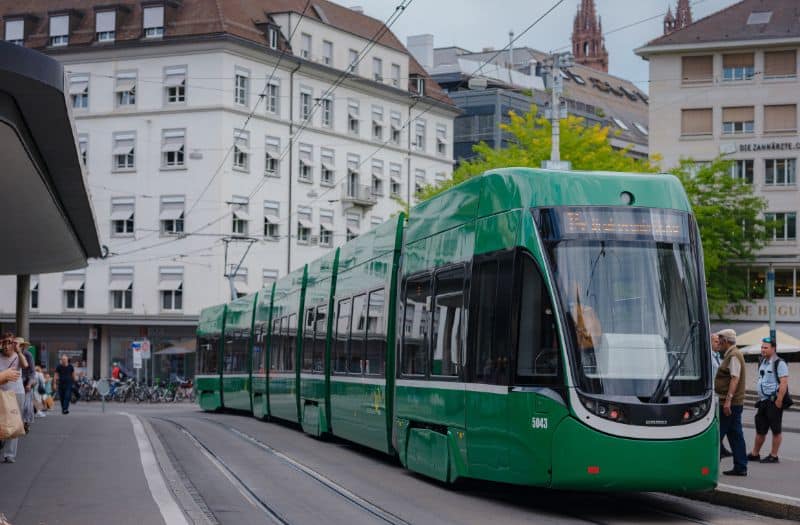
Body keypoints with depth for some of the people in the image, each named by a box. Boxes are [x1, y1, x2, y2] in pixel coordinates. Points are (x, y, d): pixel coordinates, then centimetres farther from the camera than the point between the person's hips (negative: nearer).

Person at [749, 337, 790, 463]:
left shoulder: (779, 363, -11)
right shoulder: (762, 362, 14)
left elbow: (784, 383, -17)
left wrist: (779, 401, -22)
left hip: (774, 402, -8)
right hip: (763, 401, 8)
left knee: (776, 430, 0)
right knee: (760, 429, 13)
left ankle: (773, 456, 5)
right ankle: (755, 454, 21)